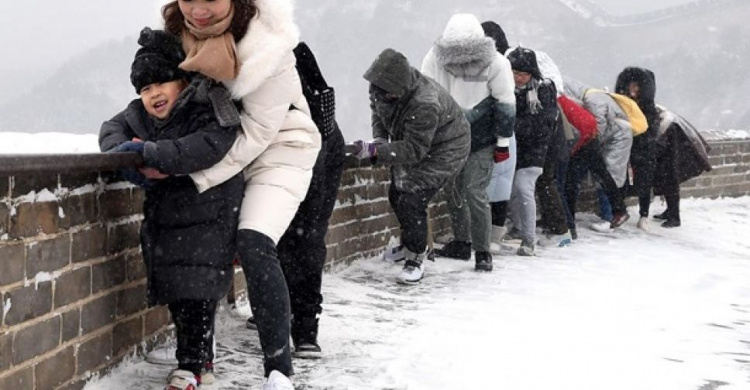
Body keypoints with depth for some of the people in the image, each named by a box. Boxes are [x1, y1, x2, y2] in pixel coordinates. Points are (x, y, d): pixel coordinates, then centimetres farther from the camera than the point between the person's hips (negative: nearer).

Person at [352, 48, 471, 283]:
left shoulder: (425, 106, -41)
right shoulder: (383, 86, -19)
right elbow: (377, 107, 4)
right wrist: (379, 137, -13)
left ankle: (415, 259, -3)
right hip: (411, 141, 9)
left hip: (444, 149, -9)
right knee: (396, 196, 16)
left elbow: (414, 150, -38)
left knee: (412, 200, -18)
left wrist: (374, 151, -44)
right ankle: (415, 244, 39)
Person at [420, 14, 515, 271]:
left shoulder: (495, 63, -20)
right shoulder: (435, 59, -15)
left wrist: (503, 142, -3)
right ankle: (461, 244, 29)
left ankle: (482, 252, 1)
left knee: (475, 194, -10)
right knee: (453, 192, 12)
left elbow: (505, 105, -8)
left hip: (481, 141, -4)